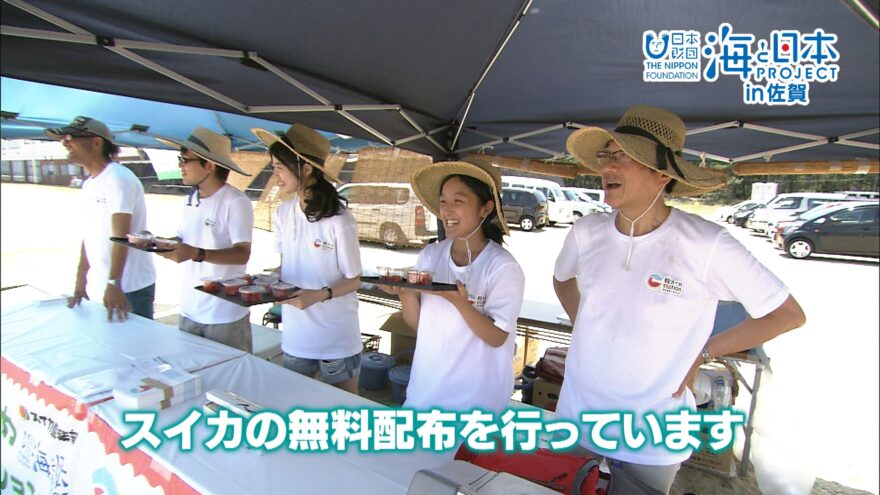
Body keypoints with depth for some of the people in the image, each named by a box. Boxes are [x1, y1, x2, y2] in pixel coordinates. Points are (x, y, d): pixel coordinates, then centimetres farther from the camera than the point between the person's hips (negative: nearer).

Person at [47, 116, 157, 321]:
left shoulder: (118, 179, -15)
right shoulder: (89, 184, 12)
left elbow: (120, 236, -22)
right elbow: (88, 235, 15)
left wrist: (114, 283, -26)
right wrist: (81, 281, 14)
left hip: (131, 288, -8)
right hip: (106, 284, 8)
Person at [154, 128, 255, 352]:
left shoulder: (236, 202, -16)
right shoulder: (191, 199, 8)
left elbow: (242, 254, -20)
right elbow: (183, 240, 16)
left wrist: (196, 254, -30)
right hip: (189, 310, 7)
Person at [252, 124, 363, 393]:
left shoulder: (339, 220, -19)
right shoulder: (282, 214, -1)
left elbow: (353, 280, -10)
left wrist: (319, 295, -25)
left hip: (337, 339, -5)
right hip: (294, 336, 5)